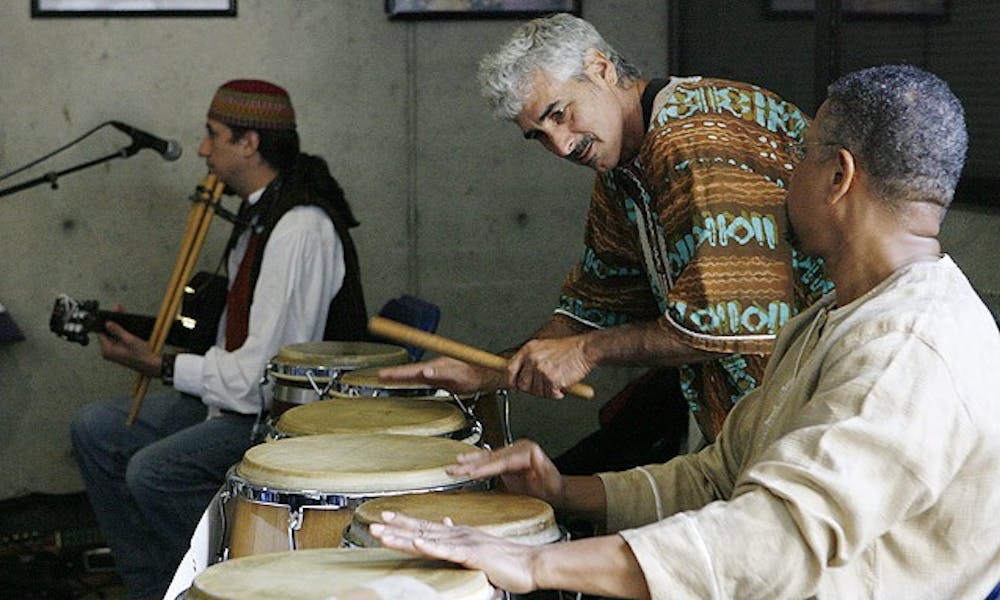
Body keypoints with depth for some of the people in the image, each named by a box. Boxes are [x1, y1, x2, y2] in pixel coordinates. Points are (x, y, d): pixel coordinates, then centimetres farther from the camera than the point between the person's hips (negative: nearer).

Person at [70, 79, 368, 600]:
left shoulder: (299, 229, -23)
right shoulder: (260, 211, 10)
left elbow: (265, 375, -25)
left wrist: (160, 366, -15)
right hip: (242, 397, 11)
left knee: (154, 471, -28)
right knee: (95, 430, 8)